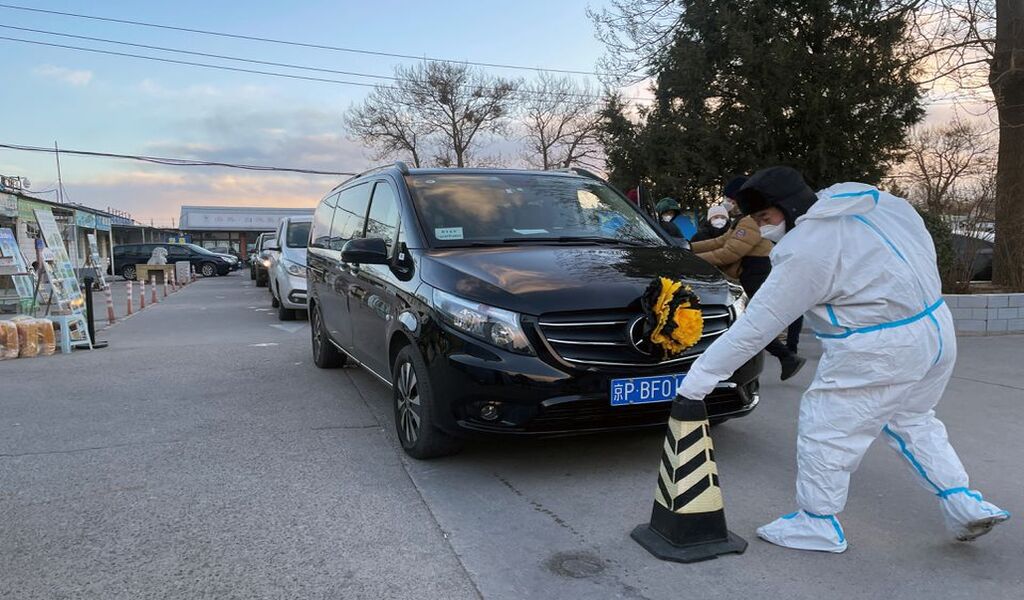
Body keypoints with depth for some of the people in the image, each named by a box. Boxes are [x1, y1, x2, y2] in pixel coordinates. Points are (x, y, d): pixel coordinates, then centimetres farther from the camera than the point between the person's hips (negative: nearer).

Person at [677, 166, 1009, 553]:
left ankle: (818, 523, 17)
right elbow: (921, 239, 15)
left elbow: (757, 325, -20)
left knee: (825, 427, 4)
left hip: (881, 353, -9)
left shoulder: (805, 251, -20)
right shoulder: (867, 197, 4)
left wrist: (704, 373, -14)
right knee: (911, 420, 27)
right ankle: (963, 504, 31)